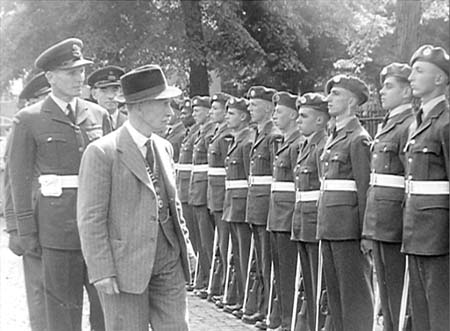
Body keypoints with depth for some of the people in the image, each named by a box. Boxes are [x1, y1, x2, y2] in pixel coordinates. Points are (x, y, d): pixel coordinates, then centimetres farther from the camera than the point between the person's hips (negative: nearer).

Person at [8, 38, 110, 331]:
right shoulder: (29, 120, -1)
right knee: (64, 305, 3)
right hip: (59, 222, -3)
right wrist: (27, 232, -3)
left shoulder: (98, 114, 10)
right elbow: (20, 178, 0)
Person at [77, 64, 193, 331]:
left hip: (169, 265, 6)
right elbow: (91, 218, -12)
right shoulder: (102, 152, -11)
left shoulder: (164, 148, 11)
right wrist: (102, 272, -15)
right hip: (124, 268, -6)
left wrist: (185, 242, 10)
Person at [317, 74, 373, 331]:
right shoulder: (334, 137, 16)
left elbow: (365, 188, -14)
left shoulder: (358, 139, -10)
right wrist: (323, 222, 15)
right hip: (329, 223, 9)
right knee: (335, 291, 12)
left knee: (354, 292, -3)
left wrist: (365, 233, -17)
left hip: (348, 224, -9)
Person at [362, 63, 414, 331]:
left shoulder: (410, 125, -12)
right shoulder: (388, 125, 17)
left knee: (399, 291, -3)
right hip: (379, 221, 9)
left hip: (395, 220, -9)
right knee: (385, 289, 14)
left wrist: (409, 226, -20)